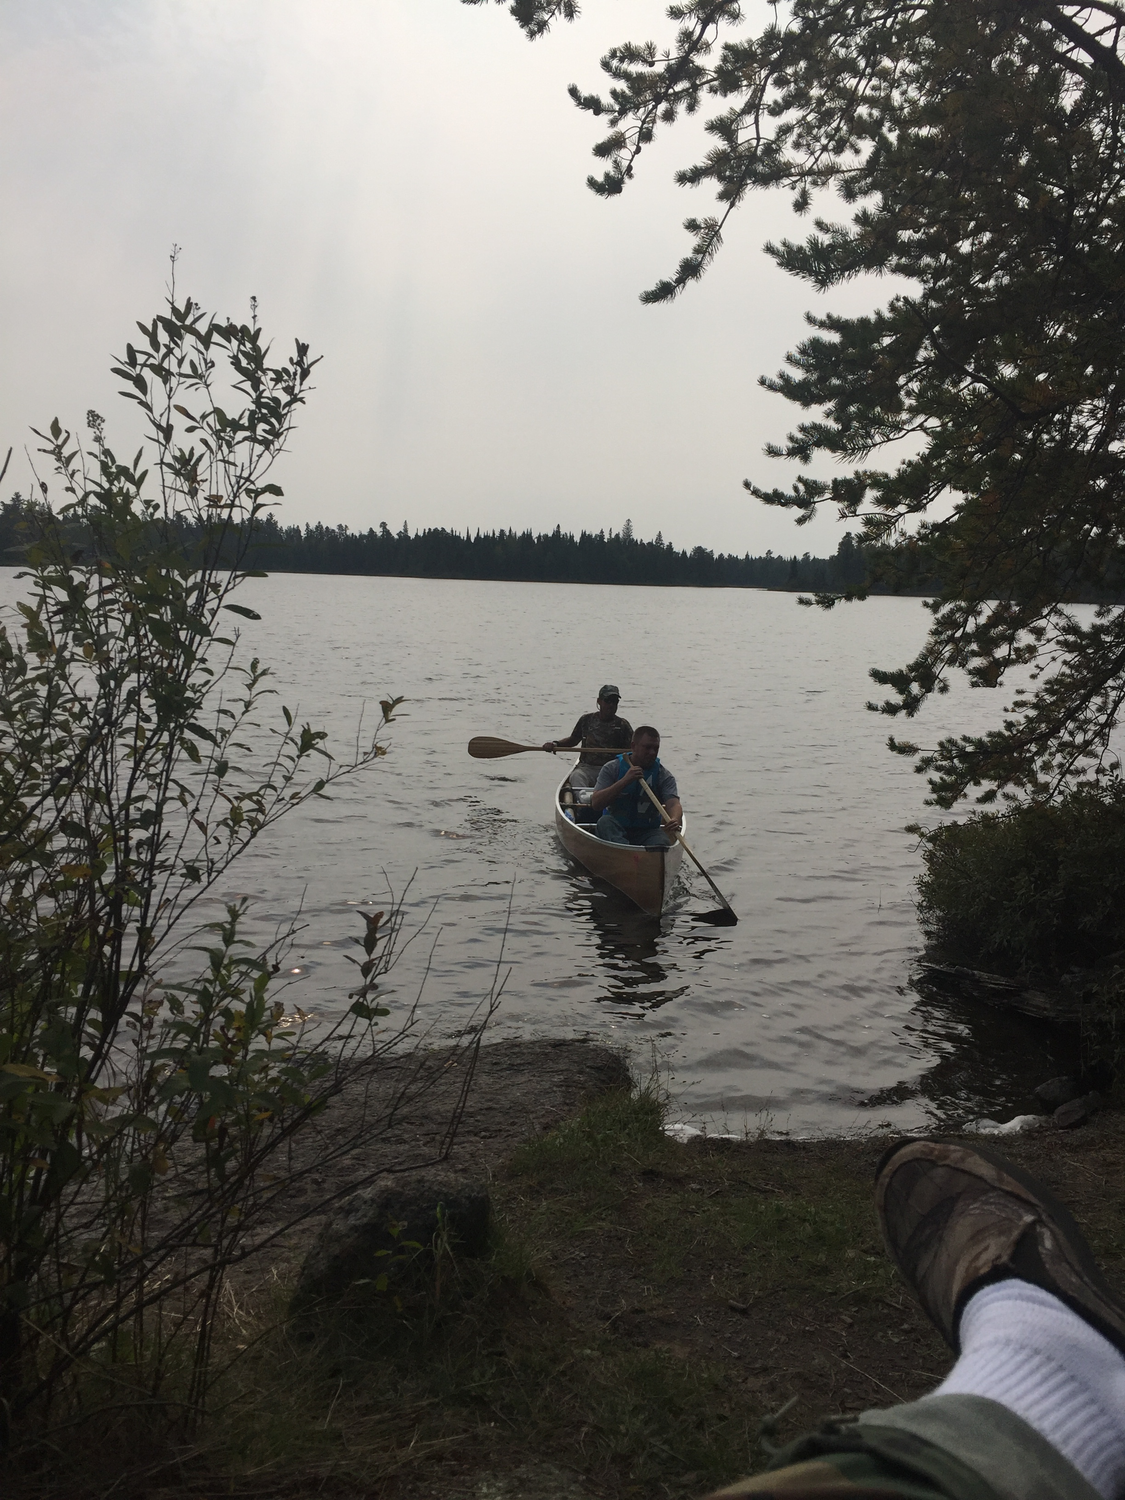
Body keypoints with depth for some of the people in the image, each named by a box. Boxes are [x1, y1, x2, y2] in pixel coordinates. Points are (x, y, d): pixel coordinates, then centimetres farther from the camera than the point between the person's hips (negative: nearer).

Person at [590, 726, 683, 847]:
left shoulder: (664, 776, 3)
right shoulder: (612, 768, 0)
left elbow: (673, 803, -14)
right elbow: (595, 804, -11)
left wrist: (675, 820, -39)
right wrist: (624, 781, -21)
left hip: (647, 831, 1)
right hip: (615, 829, -1)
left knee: (662, 842, -30)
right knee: (605, 821, -33)